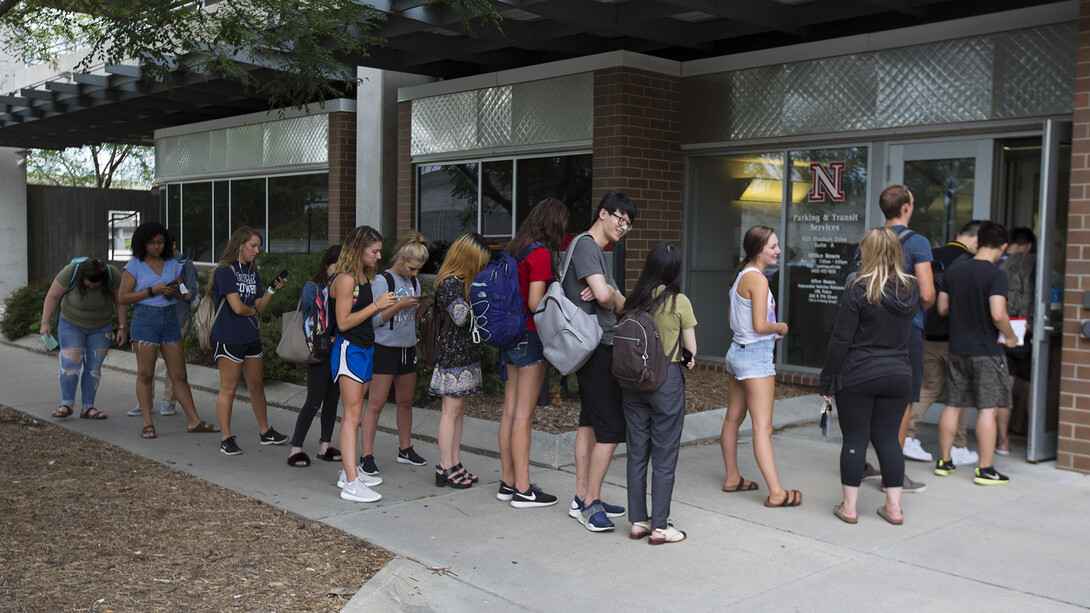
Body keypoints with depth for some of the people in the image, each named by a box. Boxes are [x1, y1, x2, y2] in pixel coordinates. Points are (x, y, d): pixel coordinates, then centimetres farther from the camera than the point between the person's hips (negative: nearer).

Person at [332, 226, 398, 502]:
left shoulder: (364, 277, 13)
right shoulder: (345, 279, -15)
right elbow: (344, 322, -18)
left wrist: (386, 306, 8)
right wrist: (376, 305, -18)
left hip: (364, 349, 9)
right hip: (348, 350, -9)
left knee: (354, 414, 14)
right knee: (353, 415, -10)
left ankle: (349, 470, 22)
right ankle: (351, 484, -10)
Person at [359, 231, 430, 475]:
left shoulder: (414, 282, 11)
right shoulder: (382, 281, -10)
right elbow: (374, 319, -14)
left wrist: (421, 305, -3)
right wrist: (400, 305, -20)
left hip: (408, 348, 7)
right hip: (385, 348, -7)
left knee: (406, 401, 14)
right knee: (376, 403, -5)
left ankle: (405, 449, 26)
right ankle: (367, 455, -1)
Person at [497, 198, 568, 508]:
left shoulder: (516, 248, 12)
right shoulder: (540, 253, -13)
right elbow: (535, 303, -18)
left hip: (511, 338, 9)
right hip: (531, 337, -9)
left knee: (510, 412, 11)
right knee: (524, 415, -4)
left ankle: (508, 482, 19)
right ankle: (522, 490, 2)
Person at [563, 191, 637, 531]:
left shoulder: (598, 251, 21)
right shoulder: (586, 245, -11)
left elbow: (616, 298, 12)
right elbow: (605, 296, -23)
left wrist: (609, 296, -11)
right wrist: (616, 299, 0)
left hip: (595, 347, 11)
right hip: (597, 347, -11)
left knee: (590, 423, 14)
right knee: (611, 429, -8)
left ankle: (582, 499, 21)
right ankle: (591, 503, 0)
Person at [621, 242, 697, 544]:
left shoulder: (633, 300, 1)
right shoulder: (679, 302, -9)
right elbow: (691, 350, -4)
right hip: (667, 381, -4)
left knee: (637, 453, 12)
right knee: (664, 457, 5)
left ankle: (638, 521, 20)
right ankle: (660, 526, 10)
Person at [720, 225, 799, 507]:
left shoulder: (741, 275, 10)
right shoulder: (758, 279, -18)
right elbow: (760, 326, -22)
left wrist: (770, 332, 13)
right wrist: (780, 327, -3)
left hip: (738, 350, 10)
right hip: (755, 355, -10)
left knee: (734, 418, 17)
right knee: (763, 427, -9)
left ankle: (732, 478, 29)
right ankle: (777, 493, -7)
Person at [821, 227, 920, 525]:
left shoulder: (858, 290, -13)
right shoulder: (911, 289, 3)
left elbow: (841, 340, -11)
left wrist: (827, 381, -5)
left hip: (857, 377, -4)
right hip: (898, 375, 4)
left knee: (855, 439, 4)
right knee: (888, 439, 12)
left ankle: (849, 506, 11)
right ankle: (893, 506, 16)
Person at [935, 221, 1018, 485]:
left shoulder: (954, 272, 5)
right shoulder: (996, 275, -14)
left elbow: (942, 308, 11)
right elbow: (998, 315, -22)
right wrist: (1010, 337, -5)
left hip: (957, 349, 6)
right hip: (986, 351, -6)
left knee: (953, 405, 12)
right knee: (987, 409, -1)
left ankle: (944, 462, 19)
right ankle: (985, 470, 2)